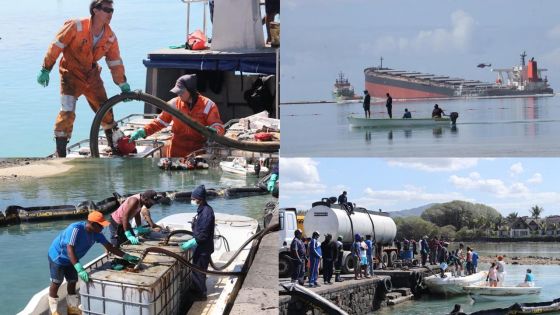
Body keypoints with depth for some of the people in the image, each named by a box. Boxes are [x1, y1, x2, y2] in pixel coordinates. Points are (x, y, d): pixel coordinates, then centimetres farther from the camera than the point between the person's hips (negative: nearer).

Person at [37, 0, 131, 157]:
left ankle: (115, 147, 26)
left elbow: (115, 63, 2)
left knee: (105, 110, 7)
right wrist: (45, 69, -14)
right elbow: (56, 46, -16)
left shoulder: (110, 37, -7)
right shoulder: (76, 27, -22)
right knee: (67, 113, -15)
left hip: (92, 75, 5)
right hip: (71, 74, -5)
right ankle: (60, 155, -9)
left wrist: (124, 85, -1)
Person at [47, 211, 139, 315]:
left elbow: (110, 247, -6)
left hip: (70, 259, 7)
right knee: (56, 283, 3)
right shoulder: (76, 229, -37)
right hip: (57, 257, -7)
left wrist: (126, 257, -14)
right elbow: (70, 249, -44)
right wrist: (79, 269, -53)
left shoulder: (96, 233, -14)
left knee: (72, 282, 10)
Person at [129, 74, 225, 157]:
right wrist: (143, 131, -9)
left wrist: (214, 131, -34)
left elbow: (218, 126, -10)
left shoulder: (207, 105, -8)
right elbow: (159, 122, 5)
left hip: (199, 151, -2)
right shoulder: (174, 104, -1)